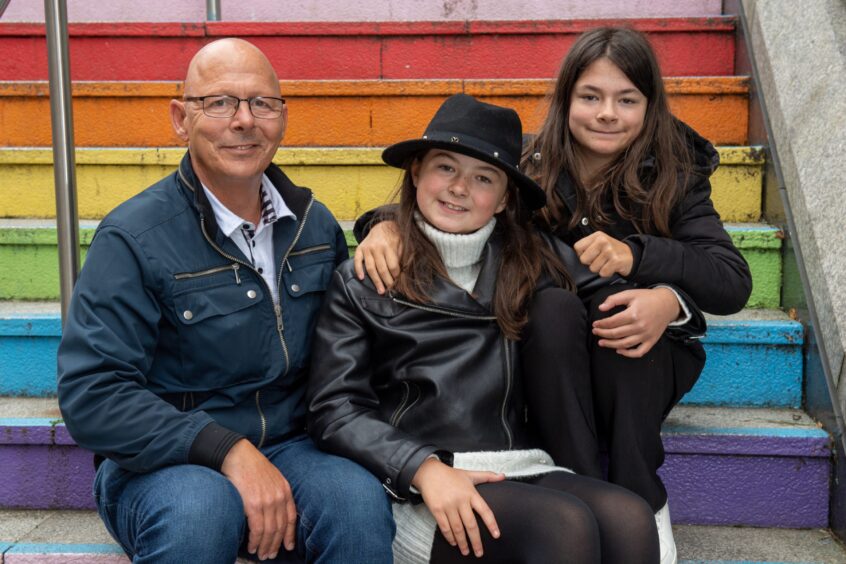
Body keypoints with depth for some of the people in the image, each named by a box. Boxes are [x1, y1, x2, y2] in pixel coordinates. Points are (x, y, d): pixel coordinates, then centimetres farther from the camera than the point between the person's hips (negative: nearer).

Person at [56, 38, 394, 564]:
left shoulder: (314, 224, 7)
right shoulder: (134, 237, -10)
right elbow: (90, 394, -16)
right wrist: (226, 450, -25)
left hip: (288, 447, 3)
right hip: (160, 463, -2)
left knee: (361, 501, -29)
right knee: (199, 509, -37)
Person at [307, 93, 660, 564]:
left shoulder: (532, 264, 16)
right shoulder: (363, 281, 8)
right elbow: (335, 410, 0)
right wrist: (425, 468, -15)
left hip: (521, 472, 3)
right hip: (417, 489, -3)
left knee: (629, 519, -28)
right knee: (564, 525, -30)